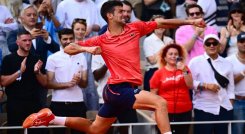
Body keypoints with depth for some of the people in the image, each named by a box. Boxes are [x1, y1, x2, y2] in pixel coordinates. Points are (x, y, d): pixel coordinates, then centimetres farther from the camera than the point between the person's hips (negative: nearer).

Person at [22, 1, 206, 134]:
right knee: (160, 103, -21)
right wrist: (87, 48, -18)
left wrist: (189, 22, -1)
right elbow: (68, 49, 0)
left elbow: (162, 23, 6)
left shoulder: (135, 28, 6)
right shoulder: (102, 41, -5)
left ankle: (51, 118, 29)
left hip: (123, 89, 6)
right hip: (118, 89, -6)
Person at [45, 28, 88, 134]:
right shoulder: (53, 58, -2)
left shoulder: (81, 57, 8)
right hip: (59, 103, -2)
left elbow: (85, 84, 9)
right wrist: (67, 84, -17)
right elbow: (48, 83, -5)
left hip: (78, 102, 3)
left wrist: (79, 80, -14)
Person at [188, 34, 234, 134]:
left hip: (224, 109, 4)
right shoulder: (195, 62, 2)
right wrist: (205, 85, -15)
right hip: (203, 109, -3)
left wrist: (231, 105, 6)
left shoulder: (227, 64, 13)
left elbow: (230, 86, 13)